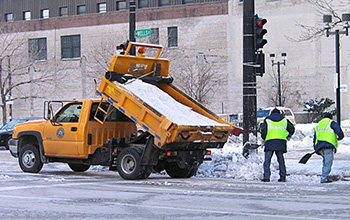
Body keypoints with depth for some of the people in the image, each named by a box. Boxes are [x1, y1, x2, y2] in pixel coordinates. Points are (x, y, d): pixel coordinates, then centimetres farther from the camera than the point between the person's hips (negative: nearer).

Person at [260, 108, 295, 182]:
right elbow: (292, 128, 20)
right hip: (281, 142, 2)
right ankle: (283, 176, 8)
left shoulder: (267, 120, 12)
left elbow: (263, 131, 2)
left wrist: (264, 138, 18)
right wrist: (288, 136, 37)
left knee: (267, 160, 0)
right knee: (281, 160, 12)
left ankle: (266, 176, -9)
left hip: (270, 141, -2)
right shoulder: (284, 120, 18)